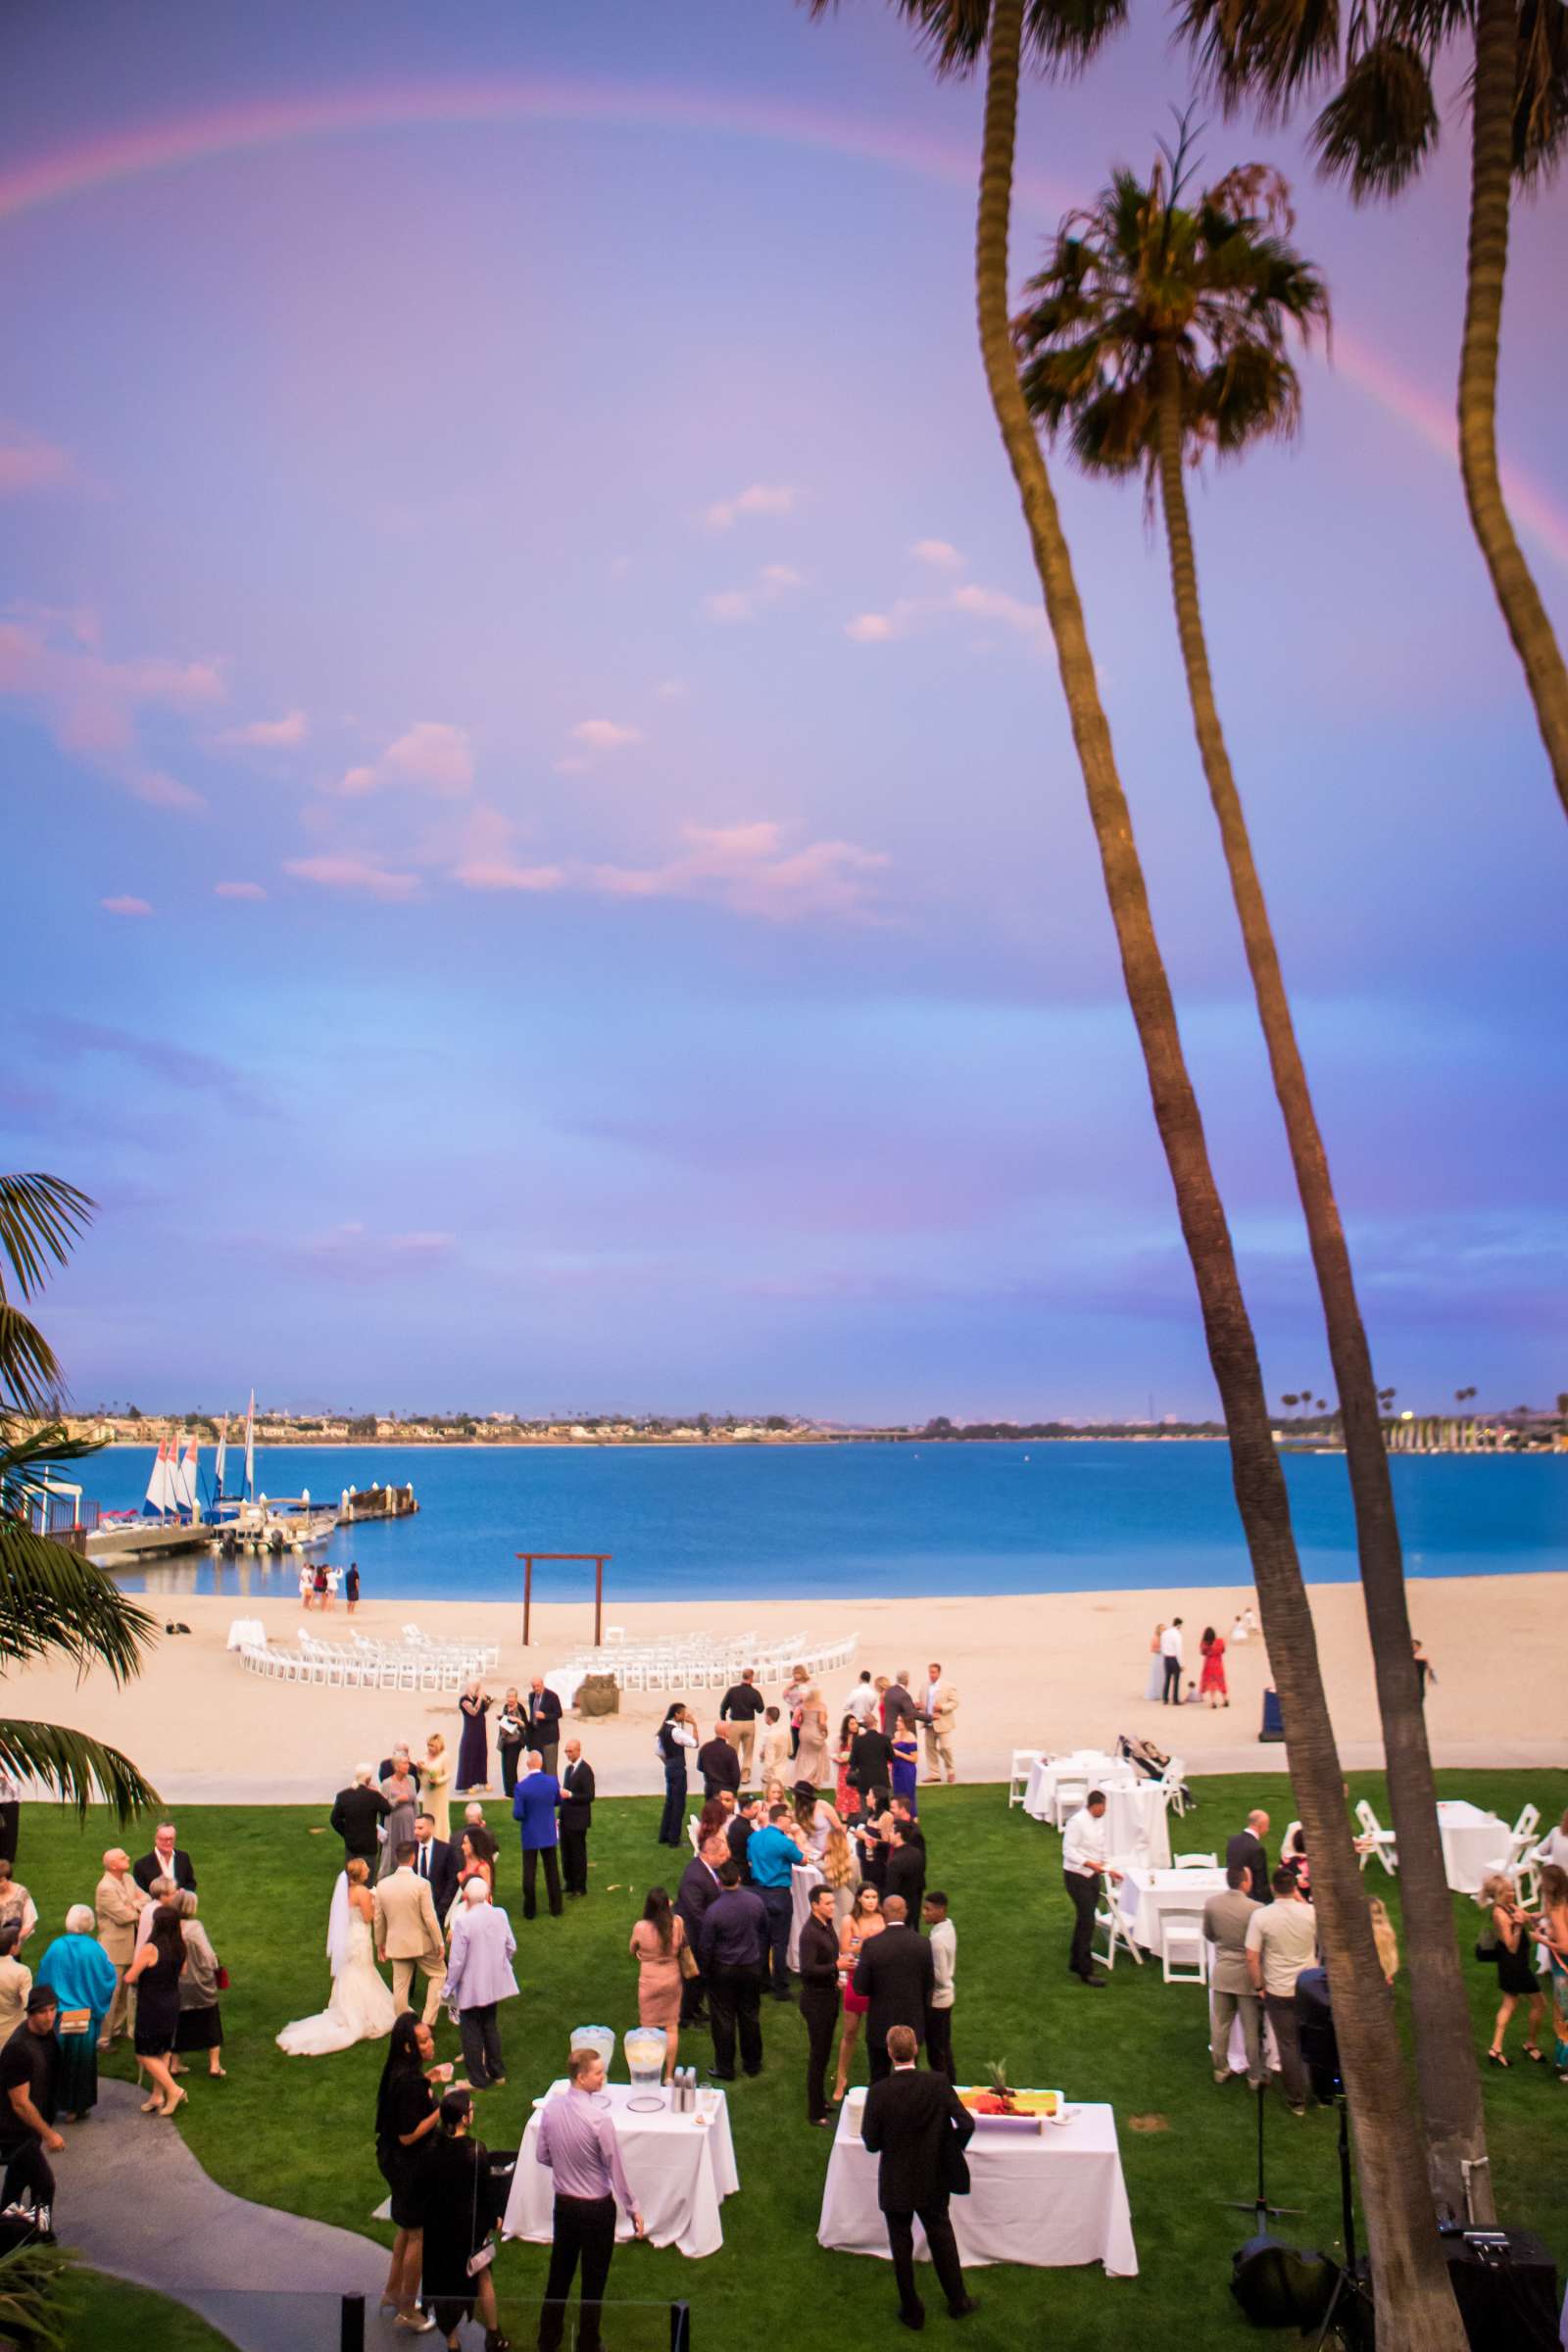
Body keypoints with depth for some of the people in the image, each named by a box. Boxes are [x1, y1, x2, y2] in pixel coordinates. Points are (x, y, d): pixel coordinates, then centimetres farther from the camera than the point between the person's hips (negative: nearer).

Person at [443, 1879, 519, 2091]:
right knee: (490, 2025, 24)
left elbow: (456, 1960, -20)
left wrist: (450, 1987, -6)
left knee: (471, 2031, 13)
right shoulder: (500, 1915, -9)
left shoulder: (462, 1921, -25)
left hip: (471, 1988, -5)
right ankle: (497, 2072, 34)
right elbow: (511, 1947, 1)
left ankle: (478, 2080, 22)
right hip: (495, 1983, 5)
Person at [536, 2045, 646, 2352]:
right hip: (597, 2207, -5)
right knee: (594, 2280, 14)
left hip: (563, 2202, 5)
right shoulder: (599, 2120, -28)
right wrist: (633, 2208, -5)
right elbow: (616, 2170, -18)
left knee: (559, 2273, 21)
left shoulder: (550, 2109, -11)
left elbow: (543, 2157, 2)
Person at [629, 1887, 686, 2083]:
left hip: (649, 1981, -2)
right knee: (672, 2027, 18)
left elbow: (632, 1951, -5)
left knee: (648, 2029, 17)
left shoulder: (641, 1927, -24)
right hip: (672, 1978, 2)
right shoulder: (677, 1922, -19)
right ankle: (669, 2075, 26)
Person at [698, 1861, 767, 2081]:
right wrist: (760, 1958, 19)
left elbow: (705, 1947, -15)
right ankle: (753, 2063, 29)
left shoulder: (713, 1911, -24)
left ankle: (725, 2068, 20)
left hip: (723, 1970, -4)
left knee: (723, 2019, 11)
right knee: (750, 2015, 18)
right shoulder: (756, 1901, -11)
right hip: (752, 1967, 4)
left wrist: (704, 1972, 2)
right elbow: (764, 1932, 4)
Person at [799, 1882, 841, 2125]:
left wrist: (835, 1978, 7)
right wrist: (836, 1966, -30)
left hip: (829, 1994, 8)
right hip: (816, 1998, -8)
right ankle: (815, 2112, 14)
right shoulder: (810, 1933, -25)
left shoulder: (828, 1925, 2)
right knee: (818, 2055, 2)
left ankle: (820, 2100, 35)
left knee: (824, 2052, 20)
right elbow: (808, 1970, -28)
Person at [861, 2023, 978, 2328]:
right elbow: (966, 2123, -15)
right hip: (933, 2182, 2)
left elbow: (871, 2142, -17)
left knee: (901, 2246, 18)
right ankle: (957, 2302, 38)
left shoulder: (879, 2093, -24)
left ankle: (912, 2311, 31)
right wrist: (950, 2146, 4)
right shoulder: (938, 2084, -20)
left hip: (896, 2186, -2)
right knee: (941, 2237, 24)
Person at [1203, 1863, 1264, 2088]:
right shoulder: (1256, 1909, -24)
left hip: (1221, 1973, 3)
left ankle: (1220, 2070, 31)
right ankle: (1255, 2078, 24)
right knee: (1252, 2029, 13)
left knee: (1220, 2025, 18)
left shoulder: (1211, 1904, -11)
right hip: (1247, 1976, -3)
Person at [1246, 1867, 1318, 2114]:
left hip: (1278, 1991, -1)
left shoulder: (1261, 1916, -16)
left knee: (1289, 2045, 12)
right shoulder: (1311, 1913, -14)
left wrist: (1258, 1986, 0)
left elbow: (1251, 1957, -16)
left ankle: (1297, 2100, 21)